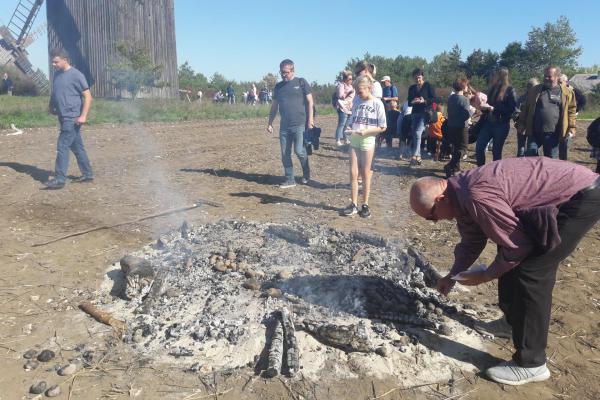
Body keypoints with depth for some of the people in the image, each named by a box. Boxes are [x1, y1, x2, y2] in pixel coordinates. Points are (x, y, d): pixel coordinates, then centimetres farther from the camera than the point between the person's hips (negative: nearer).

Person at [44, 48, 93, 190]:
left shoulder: (76, 75, -10)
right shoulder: (56, 74, 13)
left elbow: (88, 96, -13)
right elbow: (54, 93, 26)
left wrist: (83, 116, -19)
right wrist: (51, 105, 10)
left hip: (73, 118, -8)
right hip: (64, 117, 8)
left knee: (62, 146, -11)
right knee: (77, 147, 12)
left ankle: (60, 179, -8)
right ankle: (87, 174, 21)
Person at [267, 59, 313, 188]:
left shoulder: (301, 82, 0)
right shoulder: (278, 86, 13)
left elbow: (310, 102, -1)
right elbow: (274, 106, 17)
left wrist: (310, 120, -9)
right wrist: (270, 123, 13)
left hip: (300, 124, -5)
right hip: (284, 125, 5)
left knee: (299, 151, -10)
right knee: (285, 154, 4)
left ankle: (306, 173, 18)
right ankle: (290, 180, 16)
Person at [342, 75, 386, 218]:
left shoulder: (377, 103, -7)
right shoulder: (356, 100, 4)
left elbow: (382, 127, -6)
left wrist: (366, 131, -18)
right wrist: (350, 129, -7)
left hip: (367, 140, -3)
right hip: (354, 140, 3)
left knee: (365, 174, 6)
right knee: (353, 173, 2)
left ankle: (365, 205, 15)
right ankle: (354, 205, 10)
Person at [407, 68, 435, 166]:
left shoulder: (428, 86, 1)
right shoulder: (412, 88, 14)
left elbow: (434, 99, -4)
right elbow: (409, 102, 13)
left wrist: (424, 101, -19)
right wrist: (413, 101, -10)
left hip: (425, 113, -5)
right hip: (415, 113, 6)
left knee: (417, 132, -21)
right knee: (415, 135, 4)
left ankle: (414, 156, -19)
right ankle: (418, 157, 13)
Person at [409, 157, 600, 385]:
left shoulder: (477, 197, -29)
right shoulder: (461, 192, 3)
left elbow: (517, 246, -21)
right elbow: (472, 242, 18)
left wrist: (484, 276, -8)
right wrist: (452, 276, 20)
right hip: (562, 196, 10)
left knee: (530, 272, -12)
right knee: (513, 264, 16)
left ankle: (531, 363, -1)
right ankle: (515, 322, 37)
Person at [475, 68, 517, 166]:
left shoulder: (510, 91, -6)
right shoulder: (492, 89, 12)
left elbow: (512, 109, -14)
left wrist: (493, 108, -18)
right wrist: (484, 107, -1)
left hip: (502, 125, -5)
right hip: (488, 123, 6)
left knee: (497, 151, 2)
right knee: (479, 147, -4)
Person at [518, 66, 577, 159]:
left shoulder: (566, 92, 2)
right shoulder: (535, 90, 7)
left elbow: (571, 111, 4)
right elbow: (526, 108, 10)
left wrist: (572, 128, -4)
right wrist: (521, 124, 6)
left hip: (552, 134, -1)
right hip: (535, 133, 1)